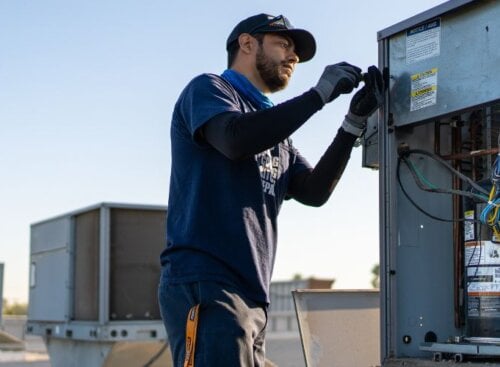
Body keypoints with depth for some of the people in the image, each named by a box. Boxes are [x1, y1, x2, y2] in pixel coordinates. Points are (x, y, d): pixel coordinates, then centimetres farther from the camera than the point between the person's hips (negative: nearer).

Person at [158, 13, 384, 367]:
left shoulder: (274, 131, 26)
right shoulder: (208, 88, 4)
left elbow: (315, 191, 12)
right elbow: (236, 138, -18)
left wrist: (355, 120, 4)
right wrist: (319, 94, -12)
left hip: (253, 297, 8)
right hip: (205, 285, -8)